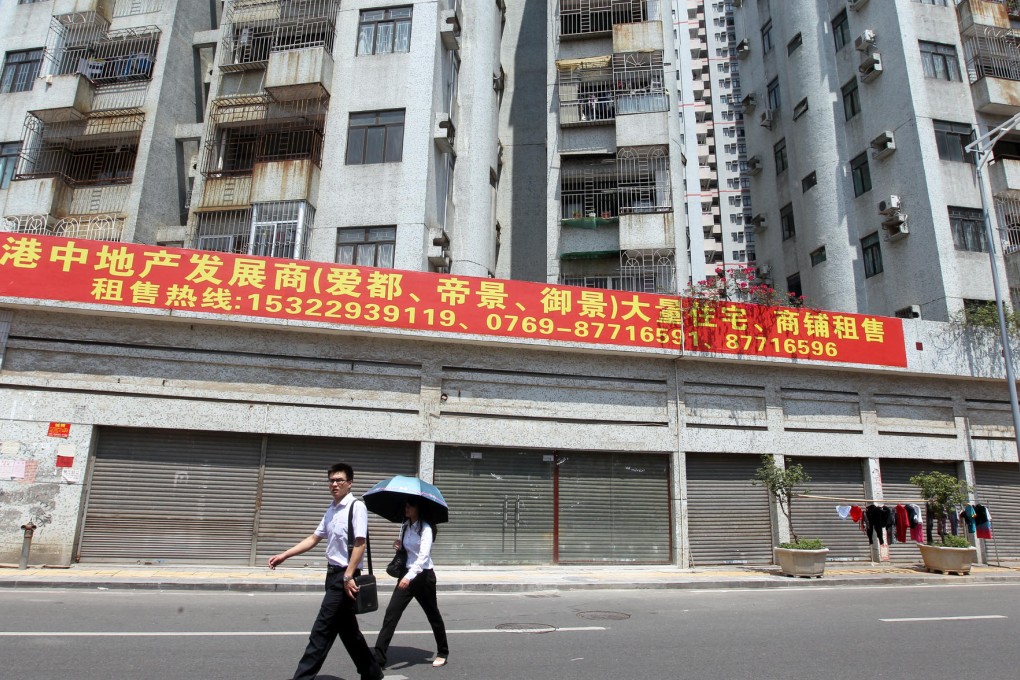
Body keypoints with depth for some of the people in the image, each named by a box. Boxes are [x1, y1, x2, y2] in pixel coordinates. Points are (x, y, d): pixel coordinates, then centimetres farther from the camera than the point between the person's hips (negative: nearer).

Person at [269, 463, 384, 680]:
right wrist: (284, 555, 10)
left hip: (345, 574, -9)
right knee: (347, 629, 16)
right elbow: (314, 539, 17)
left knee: (322, 630, -5)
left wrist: (348, 576, -23)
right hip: (334, 573, 9)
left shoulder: (357, 507, -13)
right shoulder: (331, 510, 12)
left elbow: (359, 544, -18)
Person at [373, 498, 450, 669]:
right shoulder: (405, 526, 6)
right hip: (407, 575, 6)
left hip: (423, 576, -6)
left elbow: (424, 556, -28)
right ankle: (379, 657, -4)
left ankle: (443, 653, 30)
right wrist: (398, 545, -2)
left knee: (433, 615, 11)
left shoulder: (425, 528, -16)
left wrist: (409, 577, -40)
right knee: (391, 613, -6)